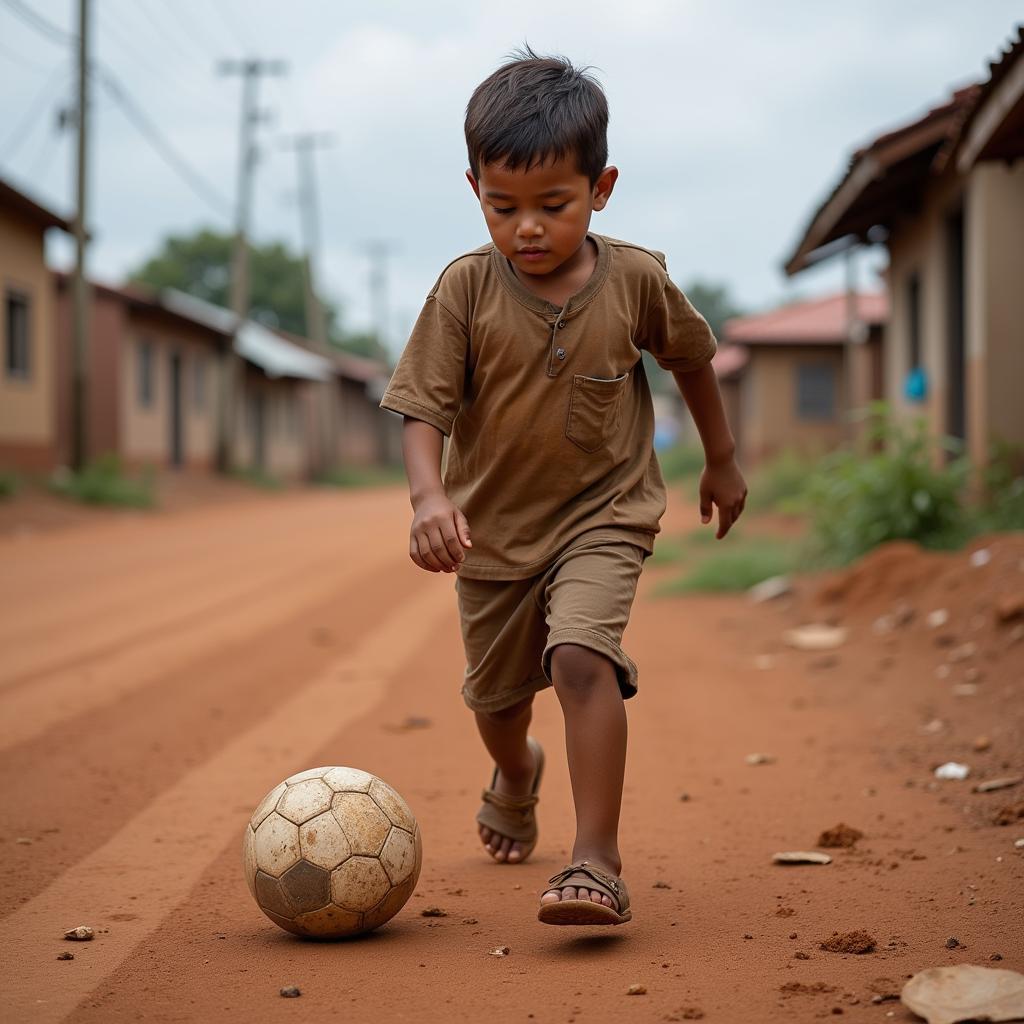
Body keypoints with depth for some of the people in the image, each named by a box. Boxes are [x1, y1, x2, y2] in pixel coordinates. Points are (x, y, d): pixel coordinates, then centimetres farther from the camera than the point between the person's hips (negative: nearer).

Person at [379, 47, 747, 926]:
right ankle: (517, 774, 56)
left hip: (604, 514, -2)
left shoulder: (635, 280, -12)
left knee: (582, 656, -27)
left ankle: (598, 861, -22)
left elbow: (691, 357, 7)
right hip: (495, 525, 2)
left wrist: (722, 459, 17)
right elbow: (422, 408, -15)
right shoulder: (466, 289, -14)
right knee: (496, 693, 19)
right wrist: (429, 494, -34)